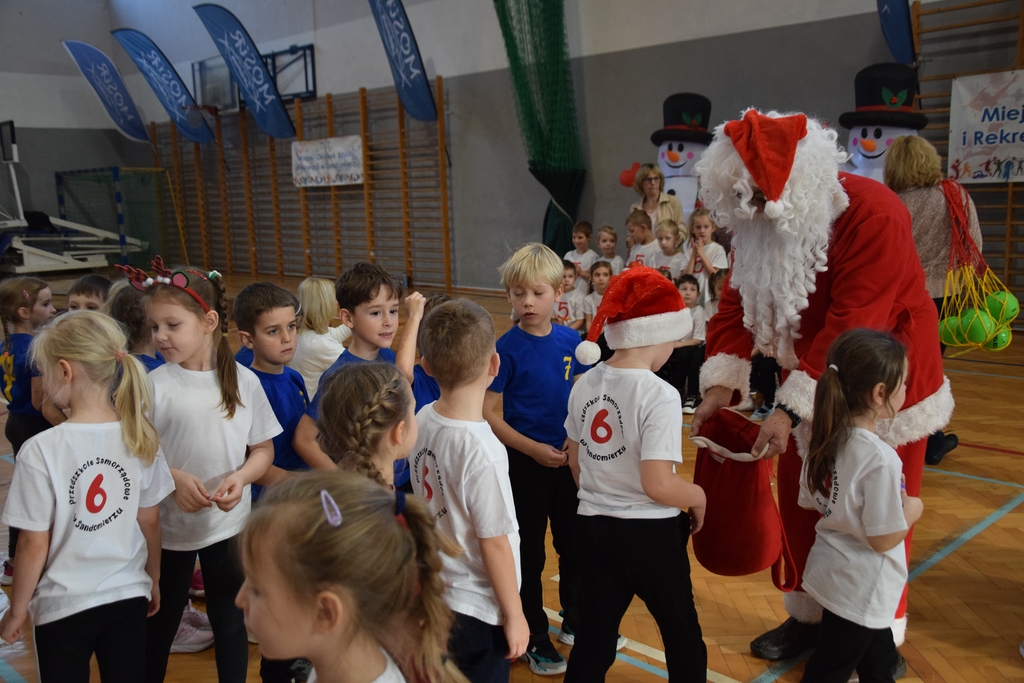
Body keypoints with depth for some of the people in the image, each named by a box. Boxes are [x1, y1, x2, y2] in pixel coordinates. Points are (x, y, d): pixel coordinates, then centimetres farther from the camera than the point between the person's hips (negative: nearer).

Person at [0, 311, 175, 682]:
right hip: (130, 596, 3)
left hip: (63, 606, -2)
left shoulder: (41, 450, -19)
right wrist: (153, 580, 16)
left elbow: (34, 543, -13)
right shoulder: (140, 437, -9)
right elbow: (150, 521, 1)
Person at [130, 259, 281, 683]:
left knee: (230, 620, 15)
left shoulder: (243, 381, -7)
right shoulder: (154, 386, -11)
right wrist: (175, 479, -22)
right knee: (160, 620, 17)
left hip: (229, 523, 1)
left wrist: (240, 477, -17)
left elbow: (263, 449, 1)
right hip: (168, 526, -1)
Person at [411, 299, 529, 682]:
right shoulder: (481, 450, -28)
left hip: (433, 593, 7)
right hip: (477, 610, -6)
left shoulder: (422, 420, -8)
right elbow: (494, 544, -20)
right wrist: (514, 615, -9)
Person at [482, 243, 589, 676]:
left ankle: (575, 621, 40)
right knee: (530, 554, 9)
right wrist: (533, 449, -18)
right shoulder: (508, 348, -14)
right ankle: (534, 638, 27)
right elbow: (485, 413, -14)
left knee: (574, 545, 18)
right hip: (525, 463, -4)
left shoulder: (570, 341, -2)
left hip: (568, 459, 4)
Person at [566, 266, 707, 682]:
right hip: (650, 533, -5)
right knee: (683, 636, 18)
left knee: (592, 640, 16)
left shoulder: (585, 385, 0)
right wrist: (699, 497, -5)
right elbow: (658, 484, -24)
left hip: (594, 527, 6)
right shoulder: (659, 395, -21)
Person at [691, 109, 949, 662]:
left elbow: (850, 329, -32)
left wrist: (791, 409, -35)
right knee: (798, 505, 15)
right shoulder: (759, 224, -6)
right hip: (808, 389, 6)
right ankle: (809, 617, 36)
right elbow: (737, 304, -8)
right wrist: (720, 385, -20)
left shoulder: (873, 215, -28)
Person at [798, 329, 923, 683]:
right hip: (859, 588, -8)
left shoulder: (826, 438, -6)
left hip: (830, 570, 8)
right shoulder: (880, 458, -29)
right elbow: (883, 539, -24)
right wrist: (912, 509, -7)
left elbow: (810, 501, 6)